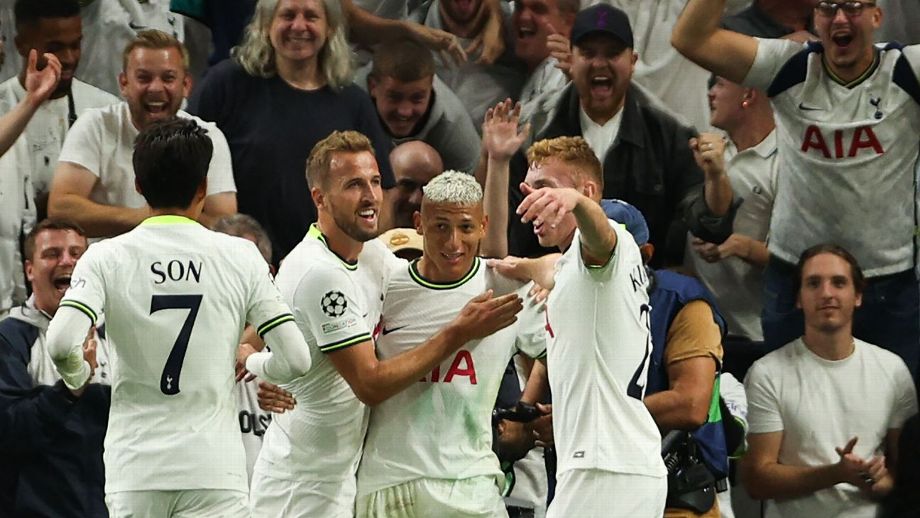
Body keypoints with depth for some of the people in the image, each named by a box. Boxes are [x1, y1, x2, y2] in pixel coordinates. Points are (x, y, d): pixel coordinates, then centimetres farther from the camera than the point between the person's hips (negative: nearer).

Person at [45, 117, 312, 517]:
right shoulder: (239, 257, 1)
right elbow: (295, 359, -2)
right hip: (214, 469, -1)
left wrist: (77, 378, 7)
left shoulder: (106, 258, -1)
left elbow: (61, 344, -15)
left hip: (135, 469, 1)